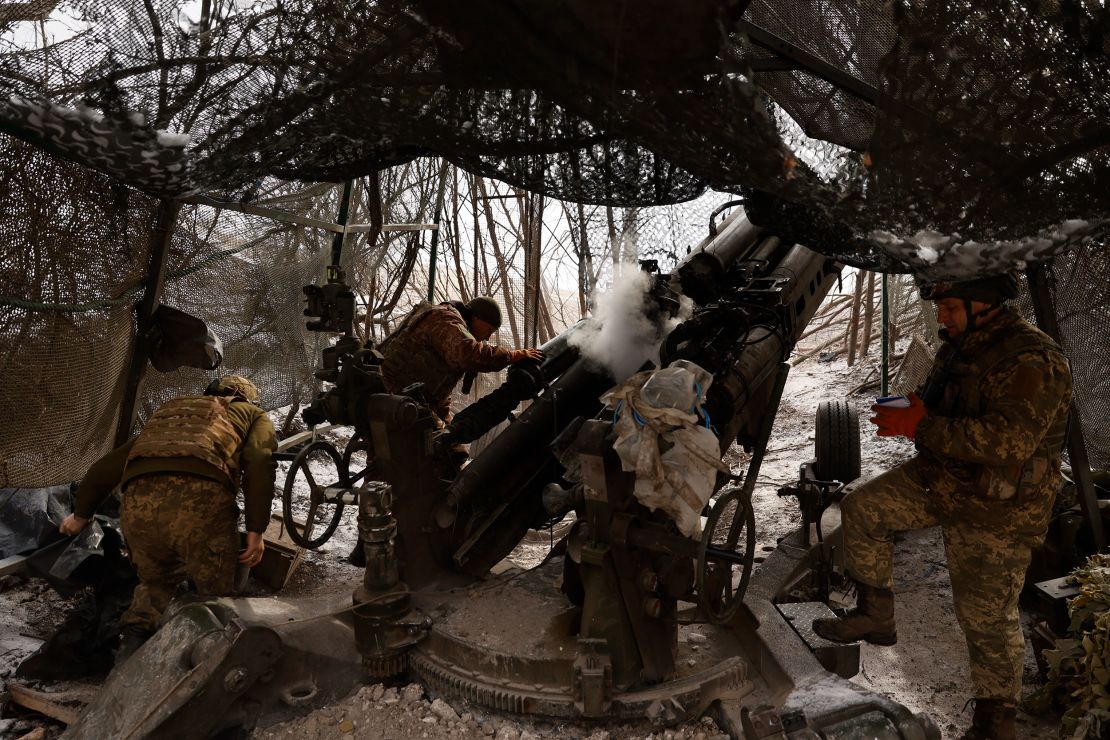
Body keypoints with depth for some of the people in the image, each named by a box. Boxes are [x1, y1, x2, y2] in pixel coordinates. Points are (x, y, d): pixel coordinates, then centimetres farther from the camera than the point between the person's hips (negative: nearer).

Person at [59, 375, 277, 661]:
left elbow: (107, 466, 39)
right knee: (216, 595, 16)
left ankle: (132, 646, 16)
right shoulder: (253, 414, 26)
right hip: (200, 501, -4)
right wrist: (256, 531, 2)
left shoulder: (165, 412, 38)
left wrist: (81, 513, 54)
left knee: (154, 582, 31)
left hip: (138, 505, 4)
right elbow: (259, 464, 4)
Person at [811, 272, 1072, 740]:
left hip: (996, 509, -8)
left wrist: (921, 426, -31)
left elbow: (1006, 441, -35)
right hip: (941, 478, 8)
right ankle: (875, 615, 11)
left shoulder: (1032, 361, -24)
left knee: (986, 616, 2)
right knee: (861, 507, -3)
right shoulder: (959, 347, 5)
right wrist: (906, 412, -2)